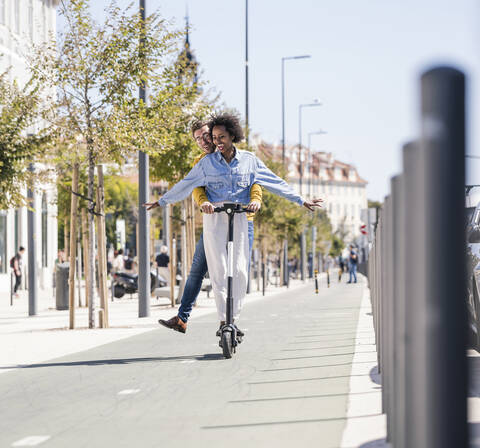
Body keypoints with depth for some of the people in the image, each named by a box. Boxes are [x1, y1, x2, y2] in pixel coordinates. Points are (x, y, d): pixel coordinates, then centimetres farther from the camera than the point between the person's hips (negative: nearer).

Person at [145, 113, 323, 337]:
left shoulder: (249, 160, 5)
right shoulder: (207, 162, 4)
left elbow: (275, 182, 9)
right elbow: (185, 185, 13)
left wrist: (302, 201, 9)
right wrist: (161, 201, 16)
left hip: (239, 218, 1)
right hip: (214, 218, -1)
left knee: (239, 271, -5)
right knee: (219, 270, -7)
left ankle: (234, 319, 3)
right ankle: (223, 321, -5)